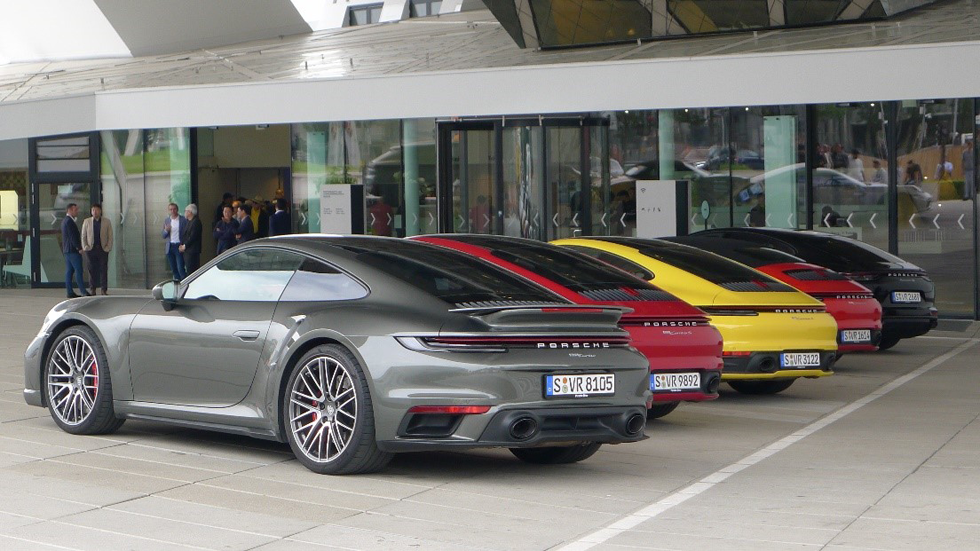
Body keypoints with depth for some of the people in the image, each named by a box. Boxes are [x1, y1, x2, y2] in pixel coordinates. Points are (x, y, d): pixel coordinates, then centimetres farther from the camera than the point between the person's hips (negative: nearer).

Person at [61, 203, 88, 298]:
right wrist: (79, 248, -17)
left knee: (69, 271, 8)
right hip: (73, 250, -10)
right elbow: (73, 236, -19)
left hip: (67, 250, 10)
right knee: (78, 270, -9)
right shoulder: (69, 222, -15)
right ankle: (83, 291, -11)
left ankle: (70, 292, 8)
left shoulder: (65, 221, 18)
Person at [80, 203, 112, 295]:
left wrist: (108, 247, -4)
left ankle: (104, 289, 1)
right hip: (91, 249, 1)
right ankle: (92, 289, 7)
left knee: (103, 269, -2)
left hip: (103, 249, -1)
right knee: (92, 269, 1)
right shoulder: (87, 221, 7)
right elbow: (83, 236, 9)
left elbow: (110, 236, 5)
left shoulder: (107, 222, 5)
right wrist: (85, 247, -1)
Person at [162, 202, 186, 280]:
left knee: (180, 268, -11)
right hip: (170, 247, 5)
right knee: (173, 269, 8)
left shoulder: (183, 220, -3)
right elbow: (163, 236, 12)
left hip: (179, 247, -5)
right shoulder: (167, 221, 10)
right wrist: (166, 230, -10)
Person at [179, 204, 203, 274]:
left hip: (192, 251, -10)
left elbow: (193, 237, -19)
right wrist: (181, 245, 6)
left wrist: (185, 246, -13)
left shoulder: (196, 222, -13)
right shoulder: (188, 221, 18)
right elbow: (183, 234, 21)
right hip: (186, 250, 10)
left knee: (191, 271, -10)